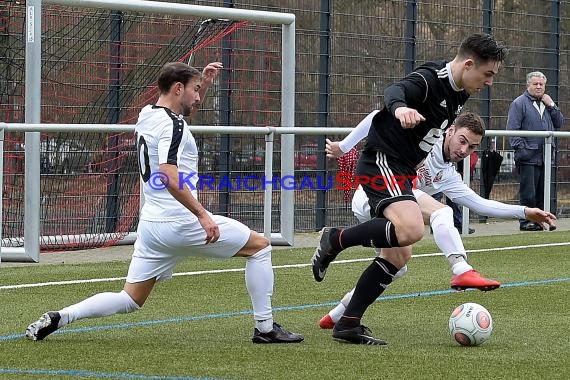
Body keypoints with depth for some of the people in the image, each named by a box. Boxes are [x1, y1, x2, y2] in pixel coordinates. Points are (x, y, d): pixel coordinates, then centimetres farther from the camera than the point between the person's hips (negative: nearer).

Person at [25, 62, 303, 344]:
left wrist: (204, 83, 26)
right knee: (260, 246, 7)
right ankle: (265, 328, 7)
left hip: (151, 224, 9)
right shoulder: (171, 124, -13)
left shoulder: (147, 115, 14)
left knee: (130, 300, 12)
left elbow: (186, 108, 38)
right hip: (180, 223, -8)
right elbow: (168, 176, -27)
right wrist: (201, 214, -26)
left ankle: (59, 318, -3)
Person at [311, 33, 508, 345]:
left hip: (401, 170, 10)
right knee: (411, 229, -32)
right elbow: (395, 91, -40)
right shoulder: (432, 79, -18)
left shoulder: (460, 93, 10)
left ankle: (348, 324, 10)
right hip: (381, 161, -10)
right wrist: (400, 107, -62)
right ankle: (335, 240, -11)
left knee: (399, 256, 6)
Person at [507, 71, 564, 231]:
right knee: (528, 193, -5)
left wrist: (551, 106, 3)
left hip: (545, 157, 6)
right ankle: (526, 221, 0)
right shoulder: (519, 103, -1)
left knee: (543, 192, 8)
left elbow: (559, 123, 16)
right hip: (529, 157, -6)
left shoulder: (547, 103, 19)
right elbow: (512, 129, -7)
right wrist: (521, 149, -15)